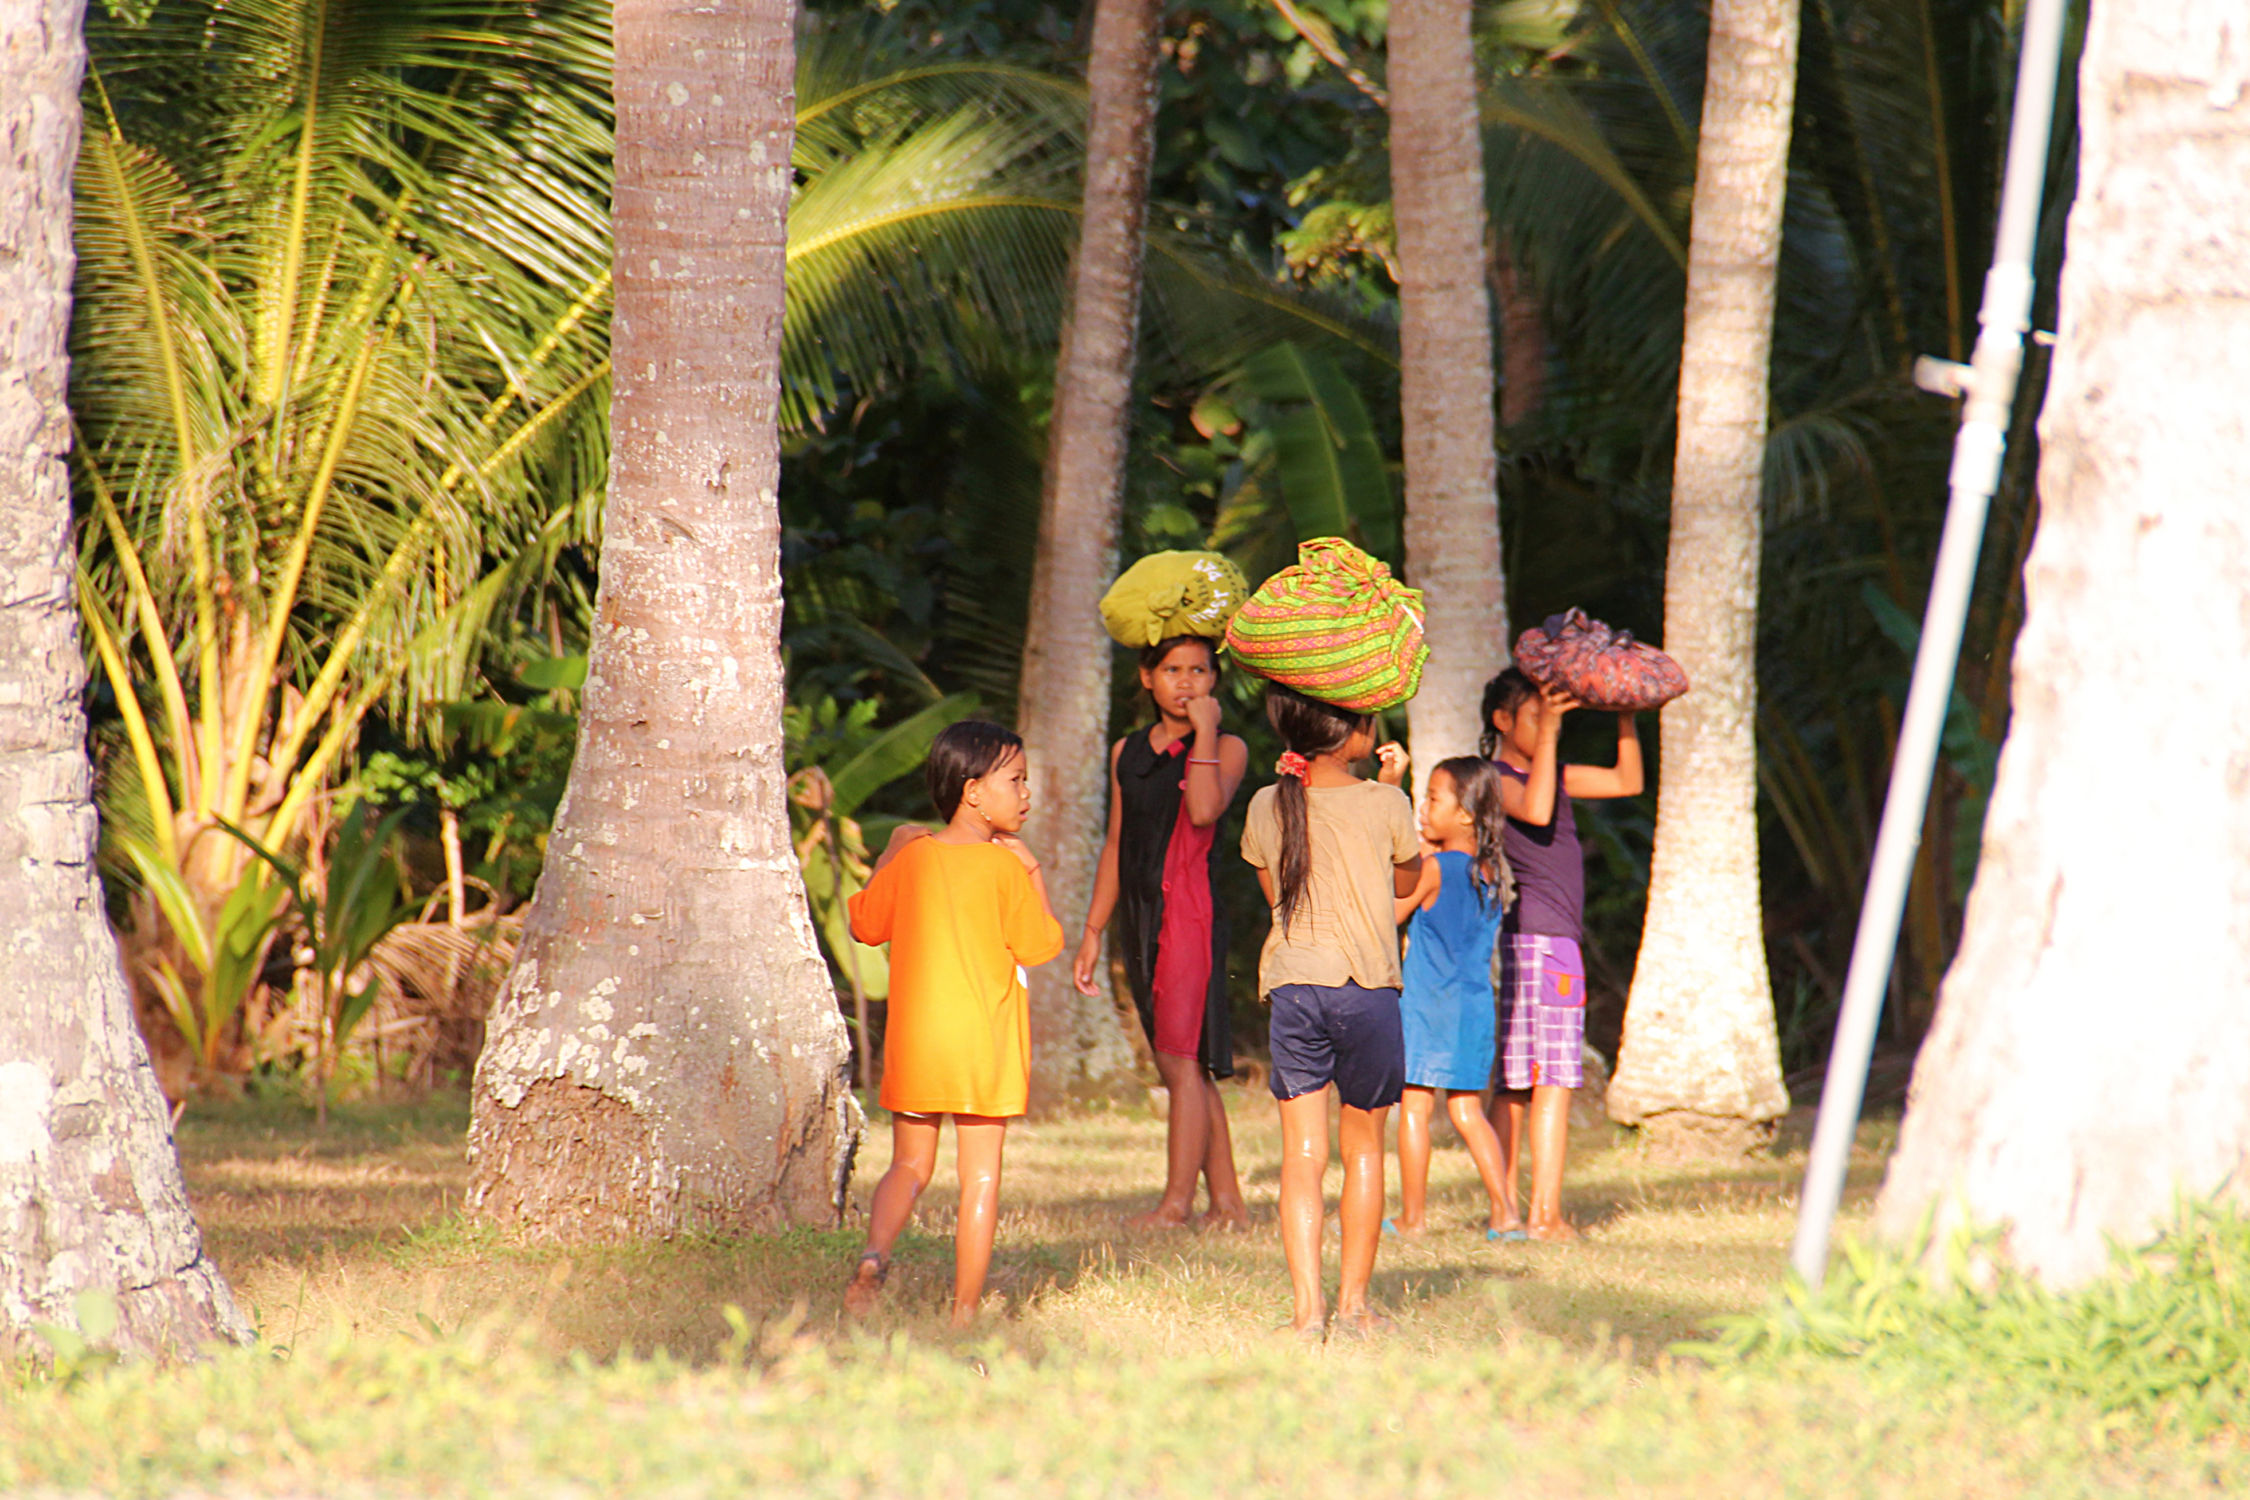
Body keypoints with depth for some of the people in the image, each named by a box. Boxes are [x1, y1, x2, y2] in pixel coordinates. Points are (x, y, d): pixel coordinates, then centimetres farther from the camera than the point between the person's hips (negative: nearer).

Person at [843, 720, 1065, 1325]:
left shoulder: (912, 857, 2)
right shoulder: (1005, 868, -10)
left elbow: (866, 925, 14)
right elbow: (1039, 946, -3)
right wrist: (1033, 876, 4)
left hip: (915, 1039, 4)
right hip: (986, 1042, -3)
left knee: (910, 1166, 13)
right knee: (980, 1175, 3)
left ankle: (874, 1254, -16)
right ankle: (964, 1315, 1)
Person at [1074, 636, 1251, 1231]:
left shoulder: (1226, 749, 0)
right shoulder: (1127, 752, 17)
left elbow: (1204, 811, -20)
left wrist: (1204, 732, -15)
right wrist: (1093, 931, 18)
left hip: (1191, 911, -6)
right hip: (1140, 915, 7)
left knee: (1181, 1058, -12)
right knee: (1183, 1066, 8)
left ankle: (1177, 1202, -12)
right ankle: (1227, 1202, 13)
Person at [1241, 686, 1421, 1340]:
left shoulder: (1268, 807, 1)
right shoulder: (1385, 805, -6)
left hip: (1292, 986, 1)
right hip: (1368, 989, -1)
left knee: (1303, 1154, 0)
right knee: (1362, 1147, 13)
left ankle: (1307, 1309, -8)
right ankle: (1354, 1302, 18)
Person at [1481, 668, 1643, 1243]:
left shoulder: (1554, 775, 19)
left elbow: (1628, 782, 23)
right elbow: (1536, 812, -27)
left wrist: (1626, 715, 12)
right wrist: (1547, 734, -25)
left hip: (1556, 941, 9)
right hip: (1532, 940, -9)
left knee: (1516, 1085, 8)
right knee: (1552, 1079, -12)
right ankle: (1545, 1214, -14)